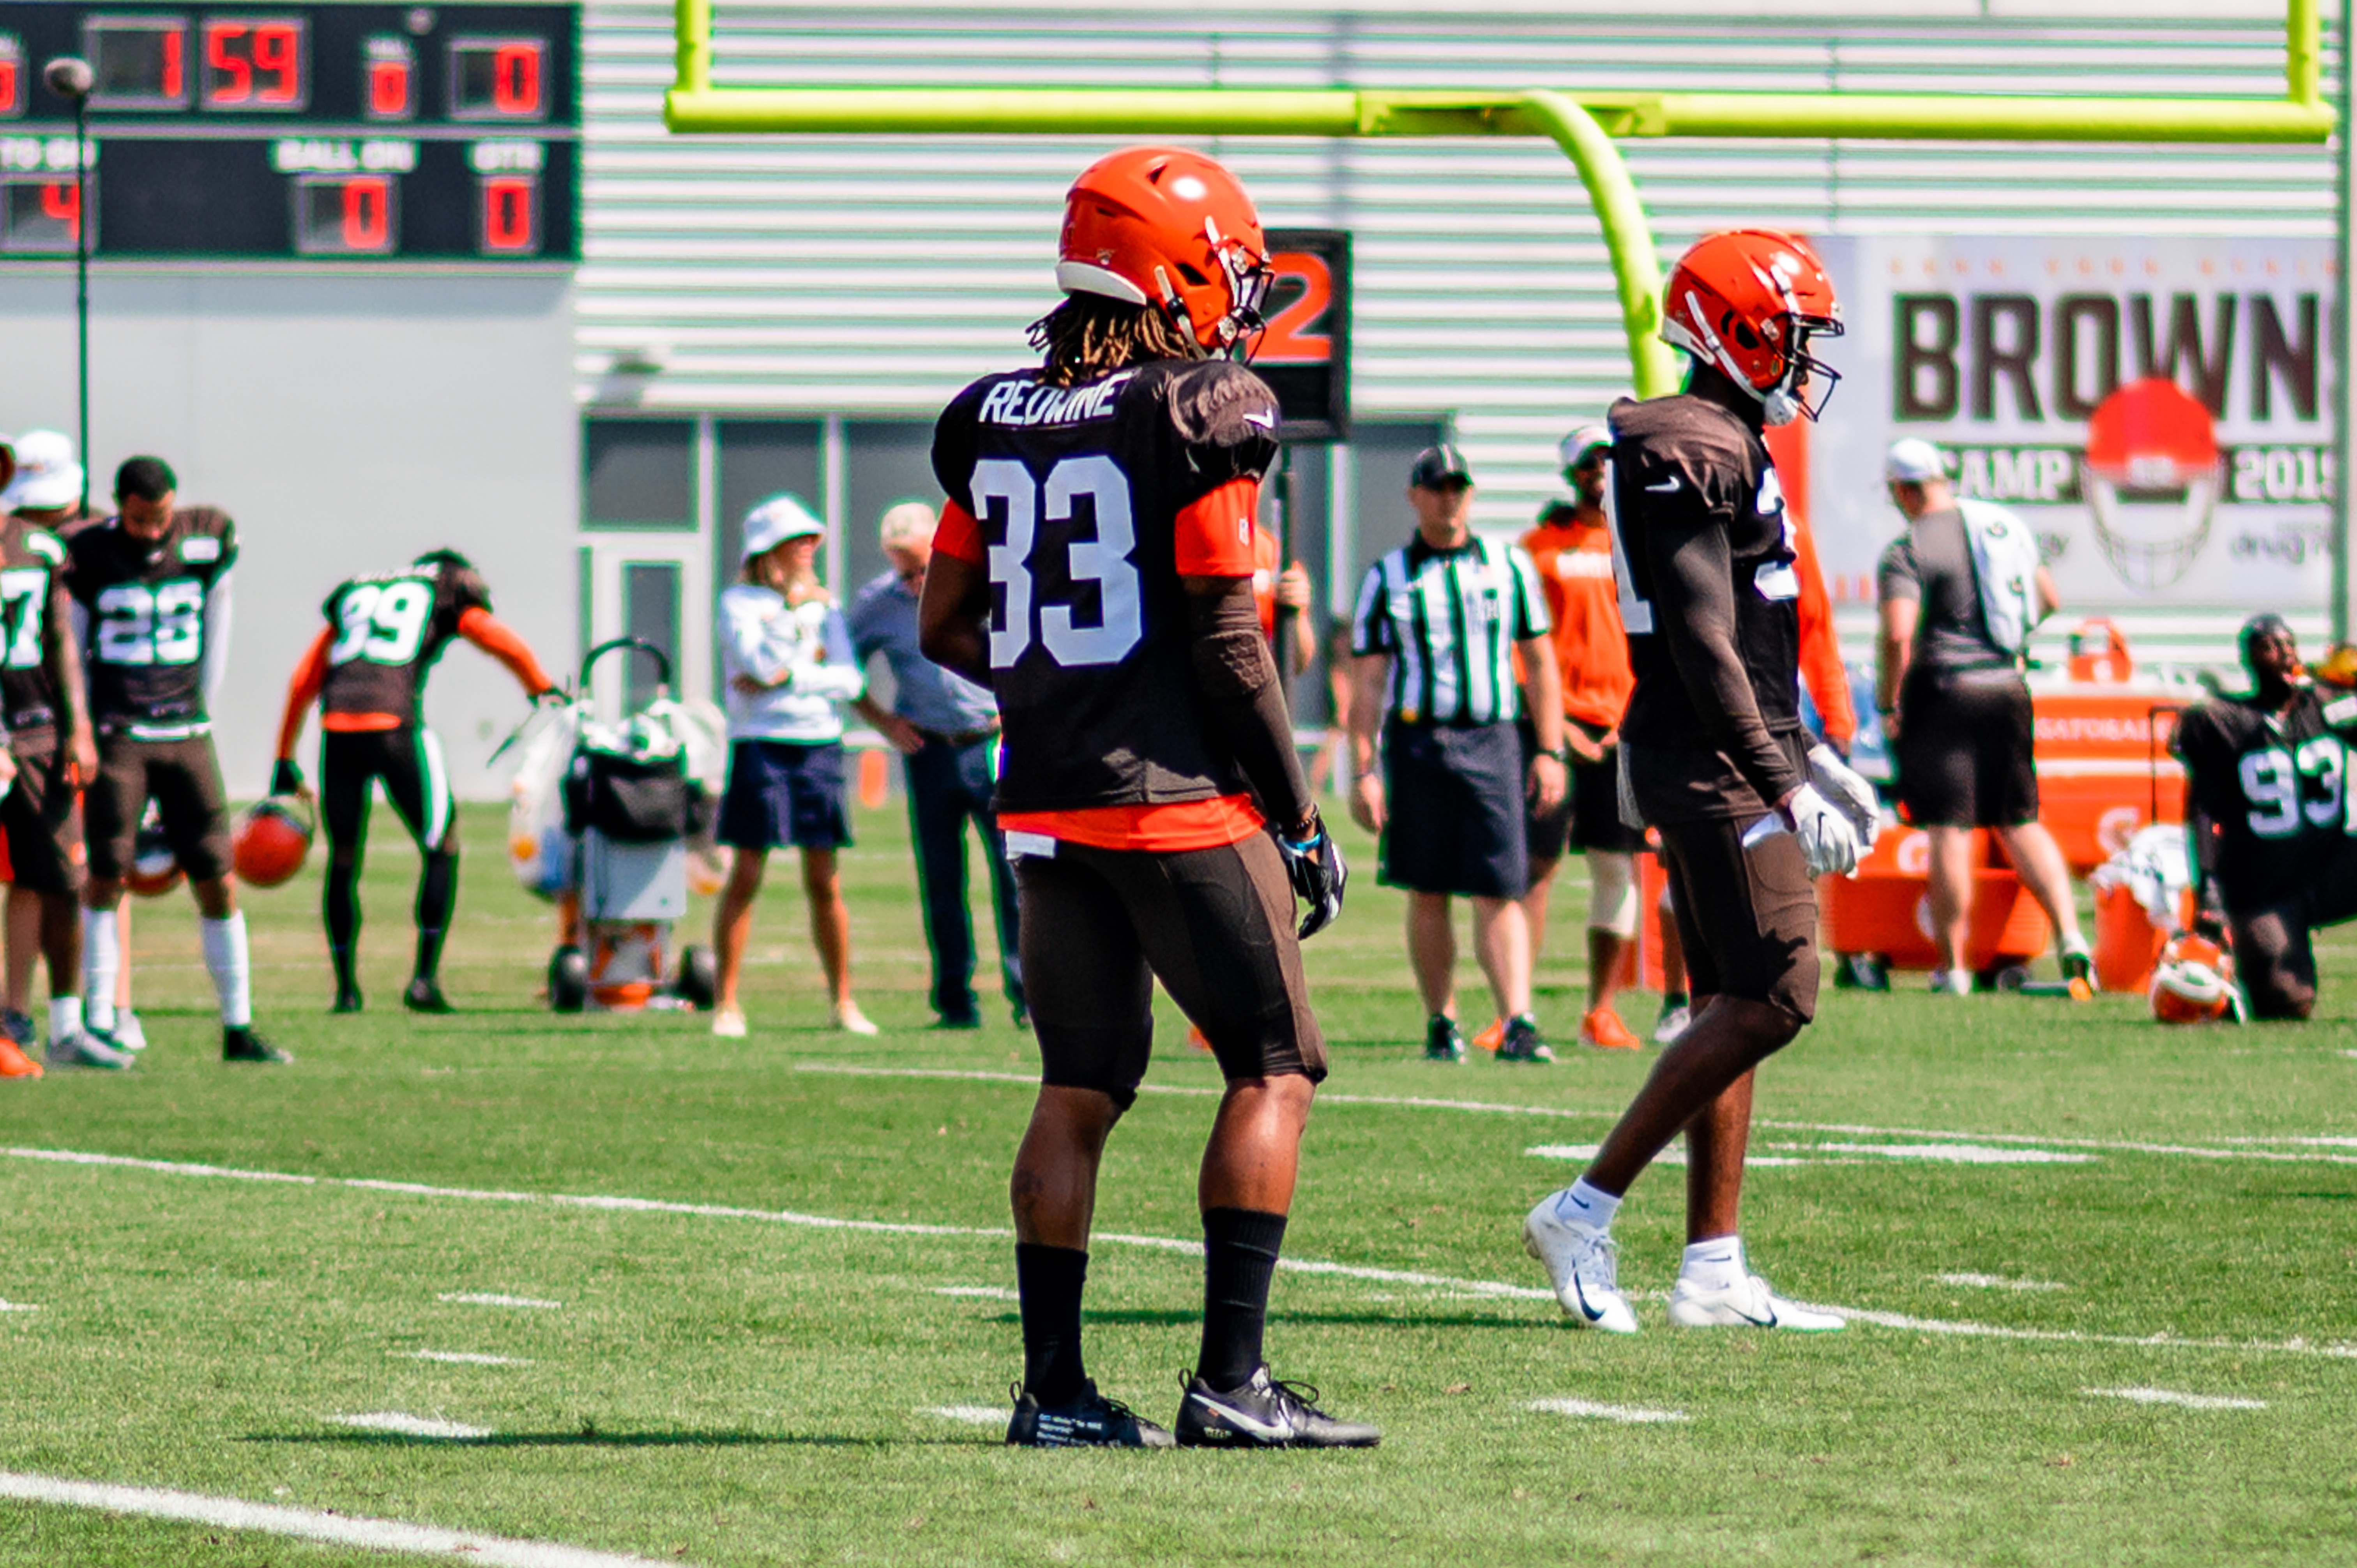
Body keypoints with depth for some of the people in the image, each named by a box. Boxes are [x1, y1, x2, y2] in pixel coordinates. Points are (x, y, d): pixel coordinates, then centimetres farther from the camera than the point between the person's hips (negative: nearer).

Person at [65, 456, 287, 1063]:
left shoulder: (209, 542, 0)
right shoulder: (88, 556, -5)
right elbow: (70, 648, 4)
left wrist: (199, 711, 13)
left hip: (185, 735, 2)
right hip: (117, 734, -2)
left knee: (218, 883, 1)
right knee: (106, 877, -6)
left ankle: (238, 1028, 9)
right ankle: (99, 1025, 0)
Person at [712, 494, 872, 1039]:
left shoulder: (824, 606, 13)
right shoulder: (739, 602, 2)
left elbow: (849, 680, 3)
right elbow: (761, 662, -14)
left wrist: (788, 677, -10)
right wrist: (793, 607, -10)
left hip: (820, 747, 4)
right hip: (760, 744, -4)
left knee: (825, 883, 4)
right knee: (746, 876, -5)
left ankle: (843, 1001, 11)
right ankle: (727, 1003, -1)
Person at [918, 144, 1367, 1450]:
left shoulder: (994, 424, 8)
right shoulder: (1200, 417, -10)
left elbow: (945, 629, 13)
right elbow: (1227, 643, -11)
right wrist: (1300, 819, -4)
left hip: (1049, 805, 6)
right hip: (1181, 801, -6)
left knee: (1078, 1090, 11)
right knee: (1272, 1070, 2)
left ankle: (1052, 1387, 8)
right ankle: (1229, 1378, -4)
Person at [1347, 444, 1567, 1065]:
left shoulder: (1509, 566, 9)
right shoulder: (1387, 579, 6)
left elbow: (1540, 664, 11)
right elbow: (1368, 683, 4)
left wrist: (1550, 753, 5)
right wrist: (1363, 771, -3)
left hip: (1491, 741, 0)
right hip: (1416, 741, 0)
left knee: (1500, 892, -9)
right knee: (1428, 894, 5)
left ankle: (1518, 1023, -15)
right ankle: (1441, 1023, 15)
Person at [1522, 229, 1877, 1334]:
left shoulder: (1724, 449, 17)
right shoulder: (1696, 457, -16)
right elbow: (1705, 646, -22)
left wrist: (1809, 757, 26)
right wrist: (1785, 789, -24)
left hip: (1728, 763, 11)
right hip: (1714, 766, -11)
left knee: (1735, 1006, 10)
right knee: (1770, 1000, -13)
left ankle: (1713, 1271, 10)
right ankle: (1584, 1214, -9)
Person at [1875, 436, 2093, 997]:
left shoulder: (1908, 550, -11)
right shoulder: (2007, 526, 9)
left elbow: (1898, 635, -21)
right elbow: (2049, 599, 20)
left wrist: (1888, 705, -9)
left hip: (1944, 696, -6)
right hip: (2008, 689, 6)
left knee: (1950, 831, -2)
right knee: (2023, 824, 13)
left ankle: (1953, 966, 1)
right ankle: (2070, 935, 0)